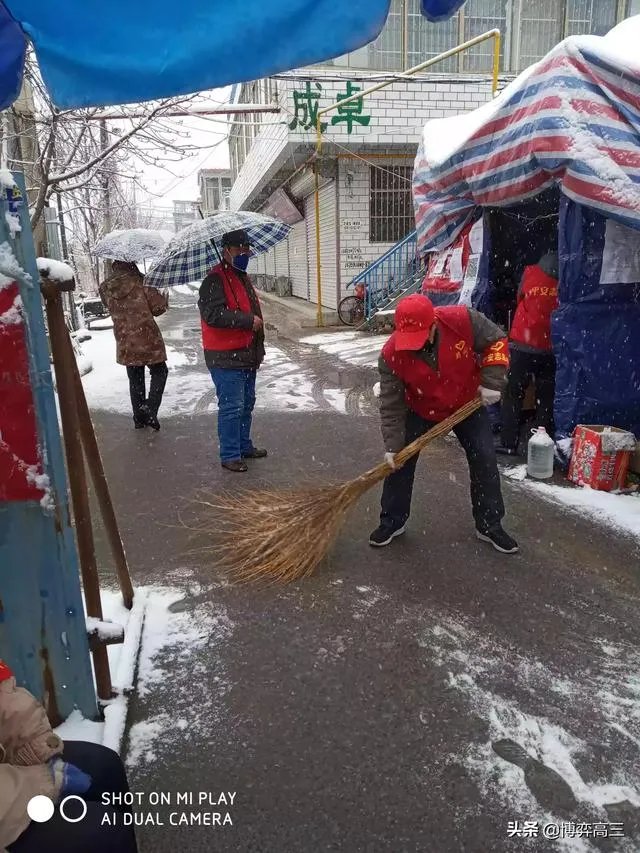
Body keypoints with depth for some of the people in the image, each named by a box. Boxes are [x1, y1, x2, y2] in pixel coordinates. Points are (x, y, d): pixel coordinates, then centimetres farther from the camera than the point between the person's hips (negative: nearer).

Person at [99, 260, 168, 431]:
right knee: (159, 372, 12)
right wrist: (164, 300, 11)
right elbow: (158, 307, -9)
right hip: (148, 339, -4)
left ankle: (139, 418, 20)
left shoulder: (106, 289, 0)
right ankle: (150, 407, -5)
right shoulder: (138, 284, -13)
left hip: (125, 343, 4)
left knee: (135, 379, 16)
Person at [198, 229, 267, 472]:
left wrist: (258, 349, 26)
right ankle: (230, 455, 5)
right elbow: (213, 314, -27)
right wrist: (248, 320, -23)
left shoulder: (242, 277, 18)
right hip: (226, 359, -10)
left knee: (247, 404, 18)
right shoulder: (215, 279, -14)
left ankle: (244, 446, 32)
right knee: (231, 407, -5)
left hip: (246, 356, 10)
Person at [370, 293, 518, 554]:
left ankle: (490, 525, 18)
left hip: (467, 404, 0)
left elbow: (496, 341, -15)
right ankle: (392, 522, 17)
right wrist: (392, 445, -23)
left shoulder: (463, 320, -32)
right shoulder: (391, 354, -29)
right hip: (420, 411, 0)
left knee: (485, 460, 0)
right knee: (399, 460, -3)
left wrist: (491, 382, -24)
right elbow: (392, 404, -21)